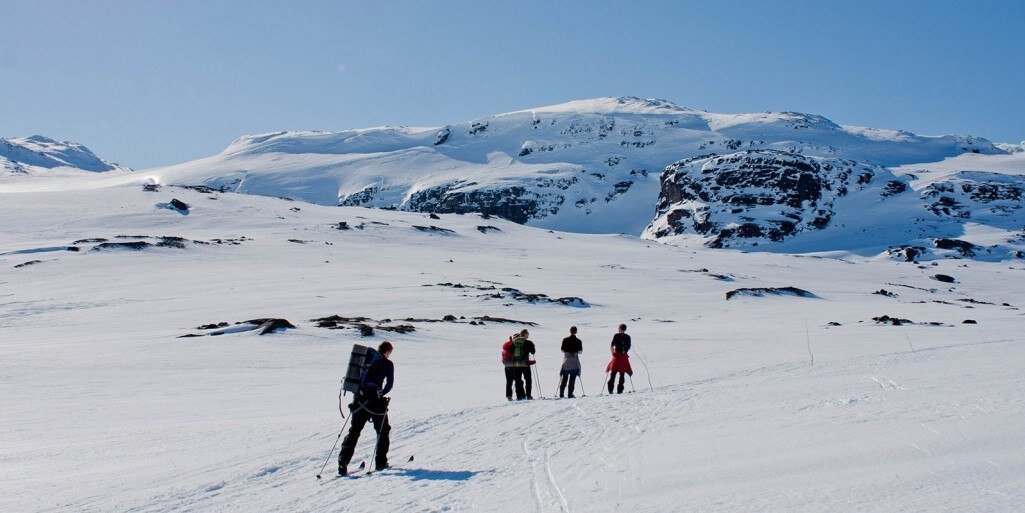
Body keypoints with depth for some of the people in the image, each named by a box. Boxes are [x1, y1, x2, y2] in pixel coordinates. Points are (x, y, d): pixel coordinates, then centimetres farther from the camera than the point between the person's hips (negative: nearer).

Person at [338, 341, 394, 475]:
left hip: (358, 398, 4)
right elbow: (389, 384, -5)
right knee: (383, 430, 15)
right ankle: (380, 462, 15)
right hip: (374, 400, -4)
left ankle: (343, 463, -4)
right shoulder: (387, 363, 0)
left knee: (354, 431, 9)